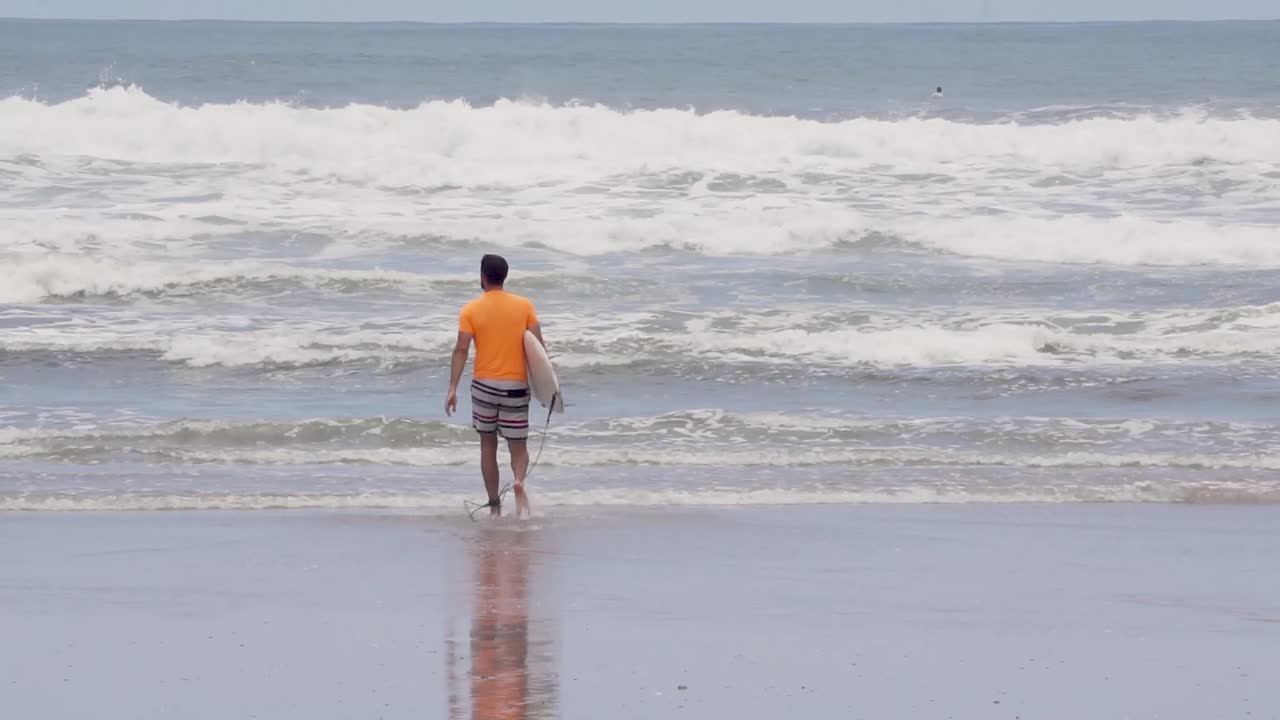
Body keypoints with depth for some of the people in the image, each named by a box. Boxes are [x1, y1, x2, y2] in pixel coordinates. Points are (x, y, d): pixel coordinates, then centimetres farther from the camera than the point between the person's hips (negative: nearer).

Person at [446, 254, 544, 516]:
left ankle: (494, 505, 14)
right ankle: (519, 481, -26)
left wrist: (452, 388, -10)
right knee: (518, 446, 7)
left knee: (488, 445, 15)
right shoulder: (524, 306, 0)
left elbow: (461, 350, -10)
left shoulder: (471, 310, -4)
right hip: (516, 386, 0)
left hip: (484, 385, 0)